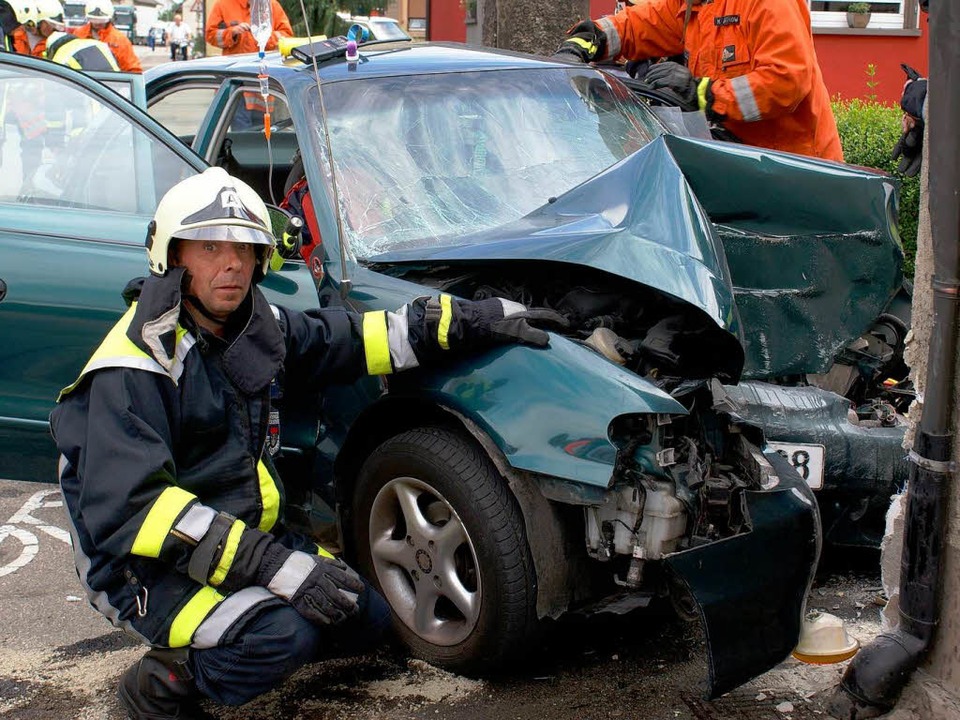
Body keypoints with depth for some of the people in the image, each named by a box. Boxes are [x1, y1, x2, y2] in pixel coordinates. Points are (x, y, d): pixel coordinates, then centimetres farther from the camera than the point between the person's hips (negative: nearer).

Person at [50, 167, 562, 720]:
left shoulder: (256, 327, 3)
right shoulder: (133, 368, -22)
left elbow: (352, 341, 14)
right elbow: (132, 510, -30)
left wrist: (478, 320, 6)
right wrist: (271, 565, -36)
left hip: (249, 535, 9)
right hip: (144, 569, -9)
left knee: (365, 618, 6)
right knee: (283, 632, -31)